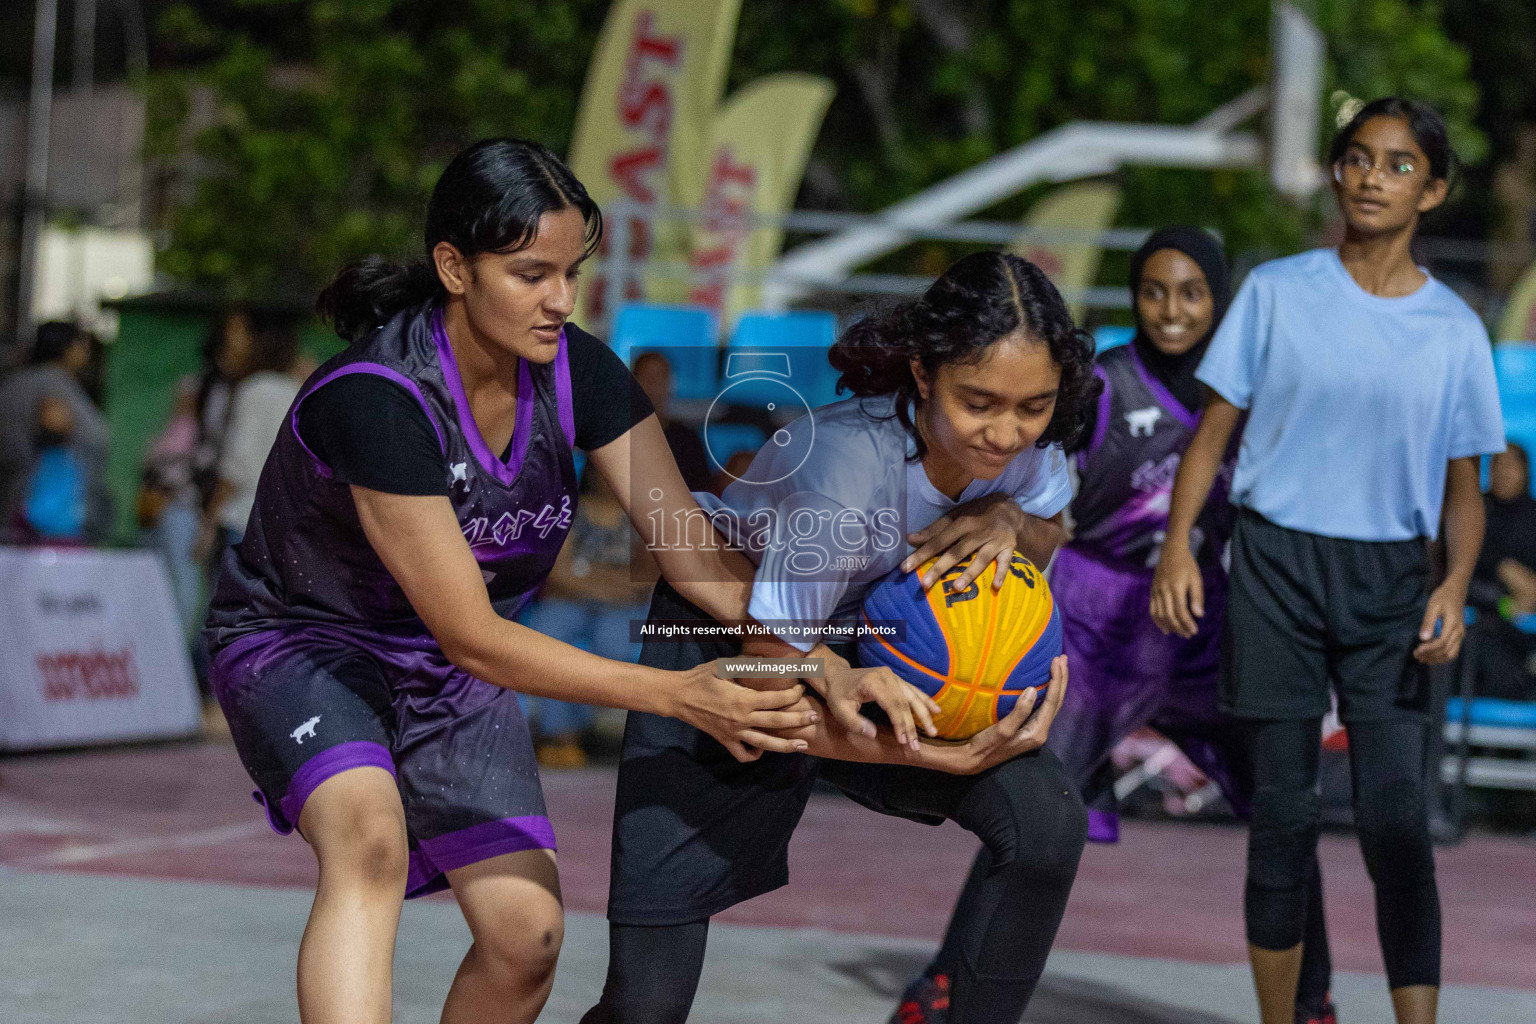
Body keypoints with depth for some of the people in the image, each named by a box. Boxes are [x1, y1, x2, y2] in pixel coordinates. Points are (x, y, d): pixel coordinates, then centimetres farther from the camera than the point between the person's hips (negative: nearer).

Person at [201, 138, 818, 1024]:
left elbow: (700, 558, -14)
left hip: (450, 681, 6)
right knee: (370, 838, -35)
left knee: (526, 934, -9)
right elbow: (471, 634, -32)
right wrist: (677, 693, -38)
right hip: (301, 644, -5)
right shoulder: (374, 398, -32)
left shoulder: (579, 373, -14)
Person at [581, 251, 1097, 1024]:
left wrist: (1009, 522, -23)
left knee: (1047, 822, -21)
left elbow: (1046, 536, 2)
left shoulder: (1023, 439, -22)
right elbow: (768, 683, -29)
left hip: (878, 656, 5)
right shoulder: (849, 471, -38)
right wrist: (948, 759, -37)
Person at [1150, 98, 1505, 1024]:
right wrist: (1178, 546, -8)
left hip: (1390, 578, 0)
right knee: (1283, 814, 3)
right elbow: (1216, 429, 5)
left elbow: (1463, 485, 9)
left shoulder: (1454, 329, 6)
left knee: (1397, 821, -9)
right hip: (1278, 563, 0)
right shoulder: (1278, 293, 4)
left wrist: (1456, 583, -9)